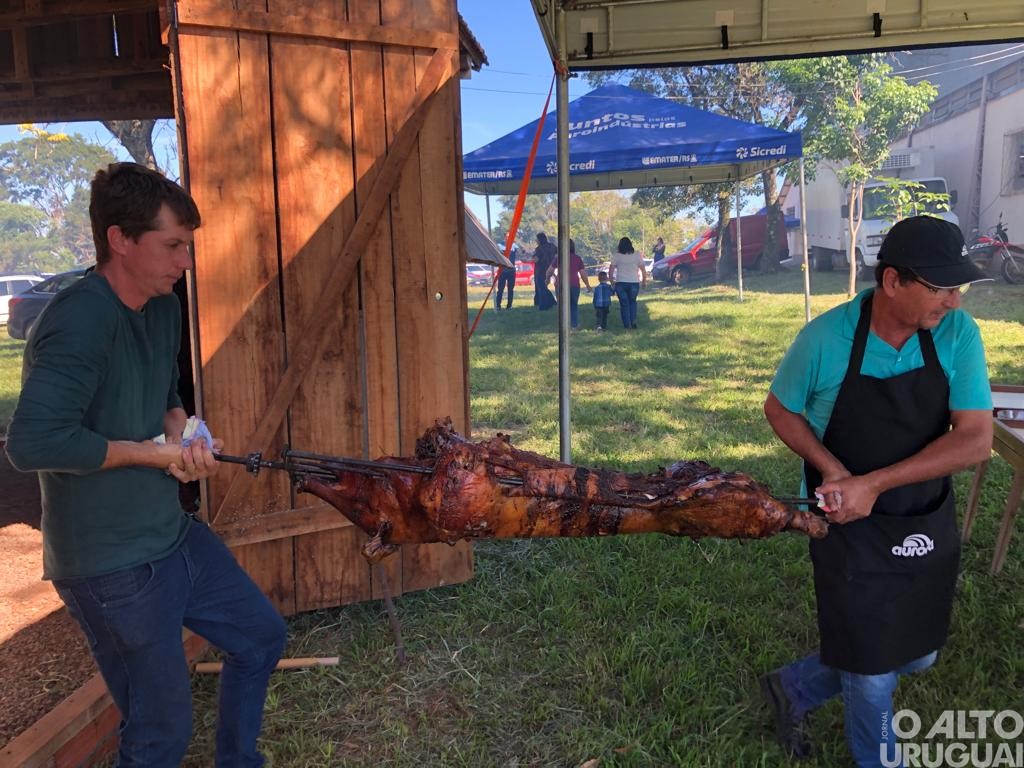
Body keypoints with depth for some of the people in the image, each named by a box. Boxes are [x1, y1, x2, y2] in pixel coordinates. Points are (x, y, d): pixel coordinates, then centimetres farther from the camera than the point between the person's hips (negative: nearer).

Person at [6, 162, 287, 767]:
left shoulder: (164, 305, 4)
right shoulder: (80, 319, -23)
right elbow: (31, 442, -32)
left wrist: (182, 439, -3)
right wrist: (150, 452, -20)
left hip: (174, 534, 9)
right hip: (112, 565, -8)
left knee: (262, 636, 20)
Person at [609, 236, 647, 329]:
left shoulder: (617, 256, 0)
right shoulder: (637, 255, 3)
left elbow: (610, 271, -2)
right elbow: (643, 270, 3)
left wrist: (612, 281, 10)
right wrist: (644, 281, 13)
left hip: (621, 283, -1)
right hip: (634, 283, 1)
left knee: (624, 304, 8)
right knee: (632, 302, 21)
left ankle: (627, 325, 6)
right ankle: (633, 321, 5)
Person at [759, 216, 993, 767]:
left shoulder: (958, 334, -13)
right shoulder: (826, 338, -20)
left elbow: (975, 439, -17)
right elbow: (780, 410, -4)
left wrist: (874, 484, -26)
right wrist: (831, 469, -20)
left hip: (929, 525, 4)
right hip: (852, 530, -4)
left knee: (915, 655, 21)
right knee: (873, 672, 11)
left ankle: (794, 689, 44)